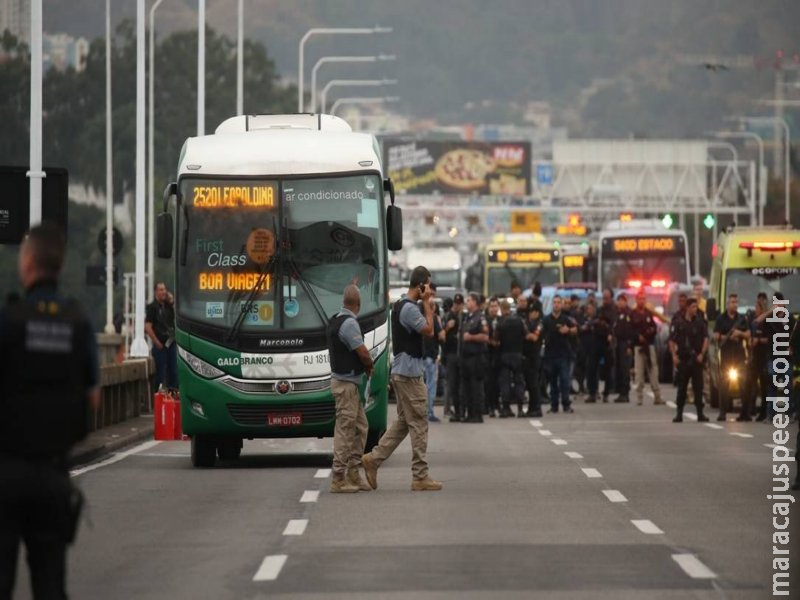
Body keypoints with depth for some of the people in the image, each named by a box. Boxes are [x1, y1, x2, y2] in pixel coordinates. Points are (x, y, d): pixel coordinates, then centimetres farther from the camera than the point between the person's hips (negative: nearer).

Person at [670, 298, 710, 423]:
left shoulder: (700, 322, 3)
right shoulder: (680, 323, 5)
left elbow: (706, 339, -1)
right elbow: (672, 340, 8)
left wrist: (702, 354, -11)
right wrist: (674, 355, -3)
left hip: (696, 359, 0)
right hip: (683, 359, 1)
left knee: (698, 386, -1)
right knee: (681, 387, 3)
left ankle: (700, 413, 2)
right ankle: (679, 413, 8)